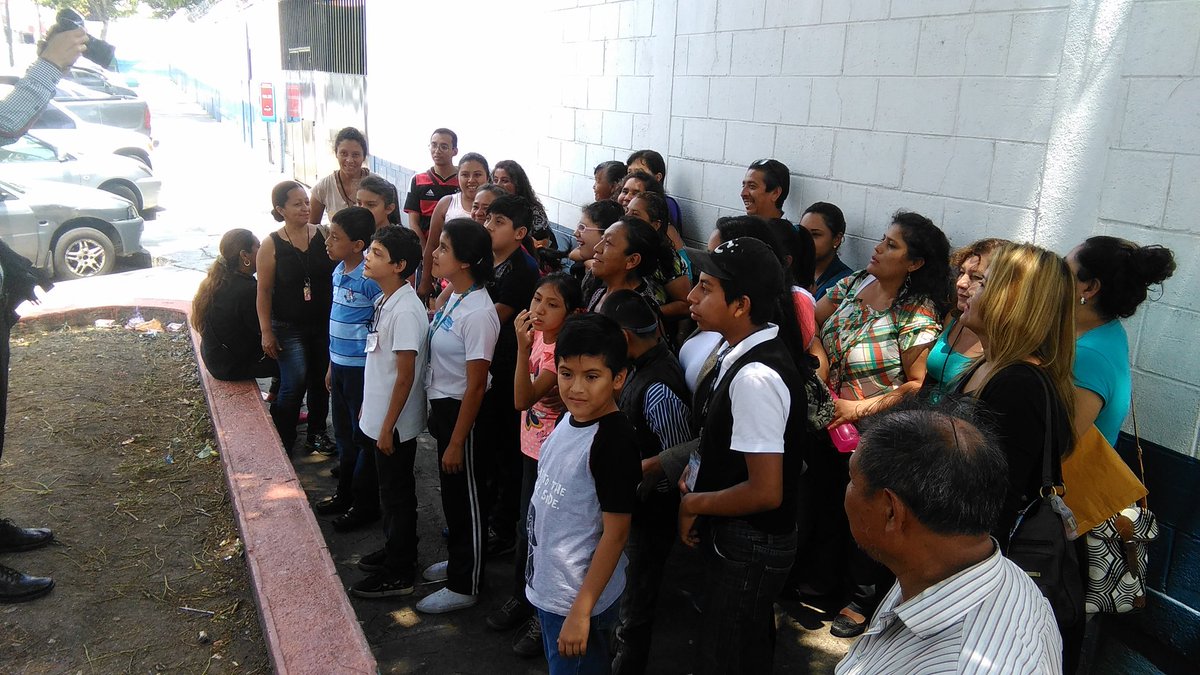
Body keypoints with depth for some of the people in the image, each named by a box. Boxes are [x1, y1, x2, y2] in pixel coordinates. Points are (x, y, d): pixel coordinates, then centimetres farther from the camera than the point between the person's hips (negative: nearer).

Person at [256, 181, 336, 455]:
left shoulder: (324, 235, -3)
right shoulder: (272, 245, -9)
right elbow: (264, 291, -5)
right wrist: (266, 332, -9)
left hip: (324, 324, 3)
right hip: (289, 327, -3)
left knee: (321, 381, 13)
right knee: (295, 382, -10)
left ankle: (316, 433, 32)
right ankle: (282, 442, 8)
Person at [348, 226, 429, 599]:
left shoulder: (405, 310, -24)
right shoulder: (385, 301, 5)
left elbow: (406, 375, -23)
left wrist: (388, 426, -19)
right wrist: (368, 407, 19)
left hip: (395, 423, -9)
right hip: (378, 416, 9)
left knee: (398, 495, 5)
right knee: (390, 490, 22)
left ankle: (399, 574, 18)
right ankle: (393, 550, 38)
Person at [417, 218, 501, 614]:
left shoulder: (477, 314, -25)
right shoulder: (453, 296, 2)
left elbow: (475, 386, -23)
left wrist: (456, 442, -19)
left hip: (463, 412, -9)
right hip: (442, 406, 9)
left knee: (466, 499, 7)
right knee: (451, 493, 24)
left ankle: (464, 586, 24)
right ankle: (457, 561, 44)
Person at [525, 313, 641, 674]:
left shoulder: (613, 441, -25)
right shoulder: (569, 419, 0)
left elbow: (615, 533, -23)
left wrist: (581, 612, -21)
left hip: (578, 600, -8)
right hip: (548, 588, 8)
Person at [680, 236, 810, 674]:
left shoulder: (755, 378, -31)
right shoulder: (740, 346, -2)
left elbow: (765, 492, -29)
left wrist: (694, 504, -15)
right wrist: (697, 469, 2)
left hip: (748, 546, -8)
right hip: (736, 537, 9)